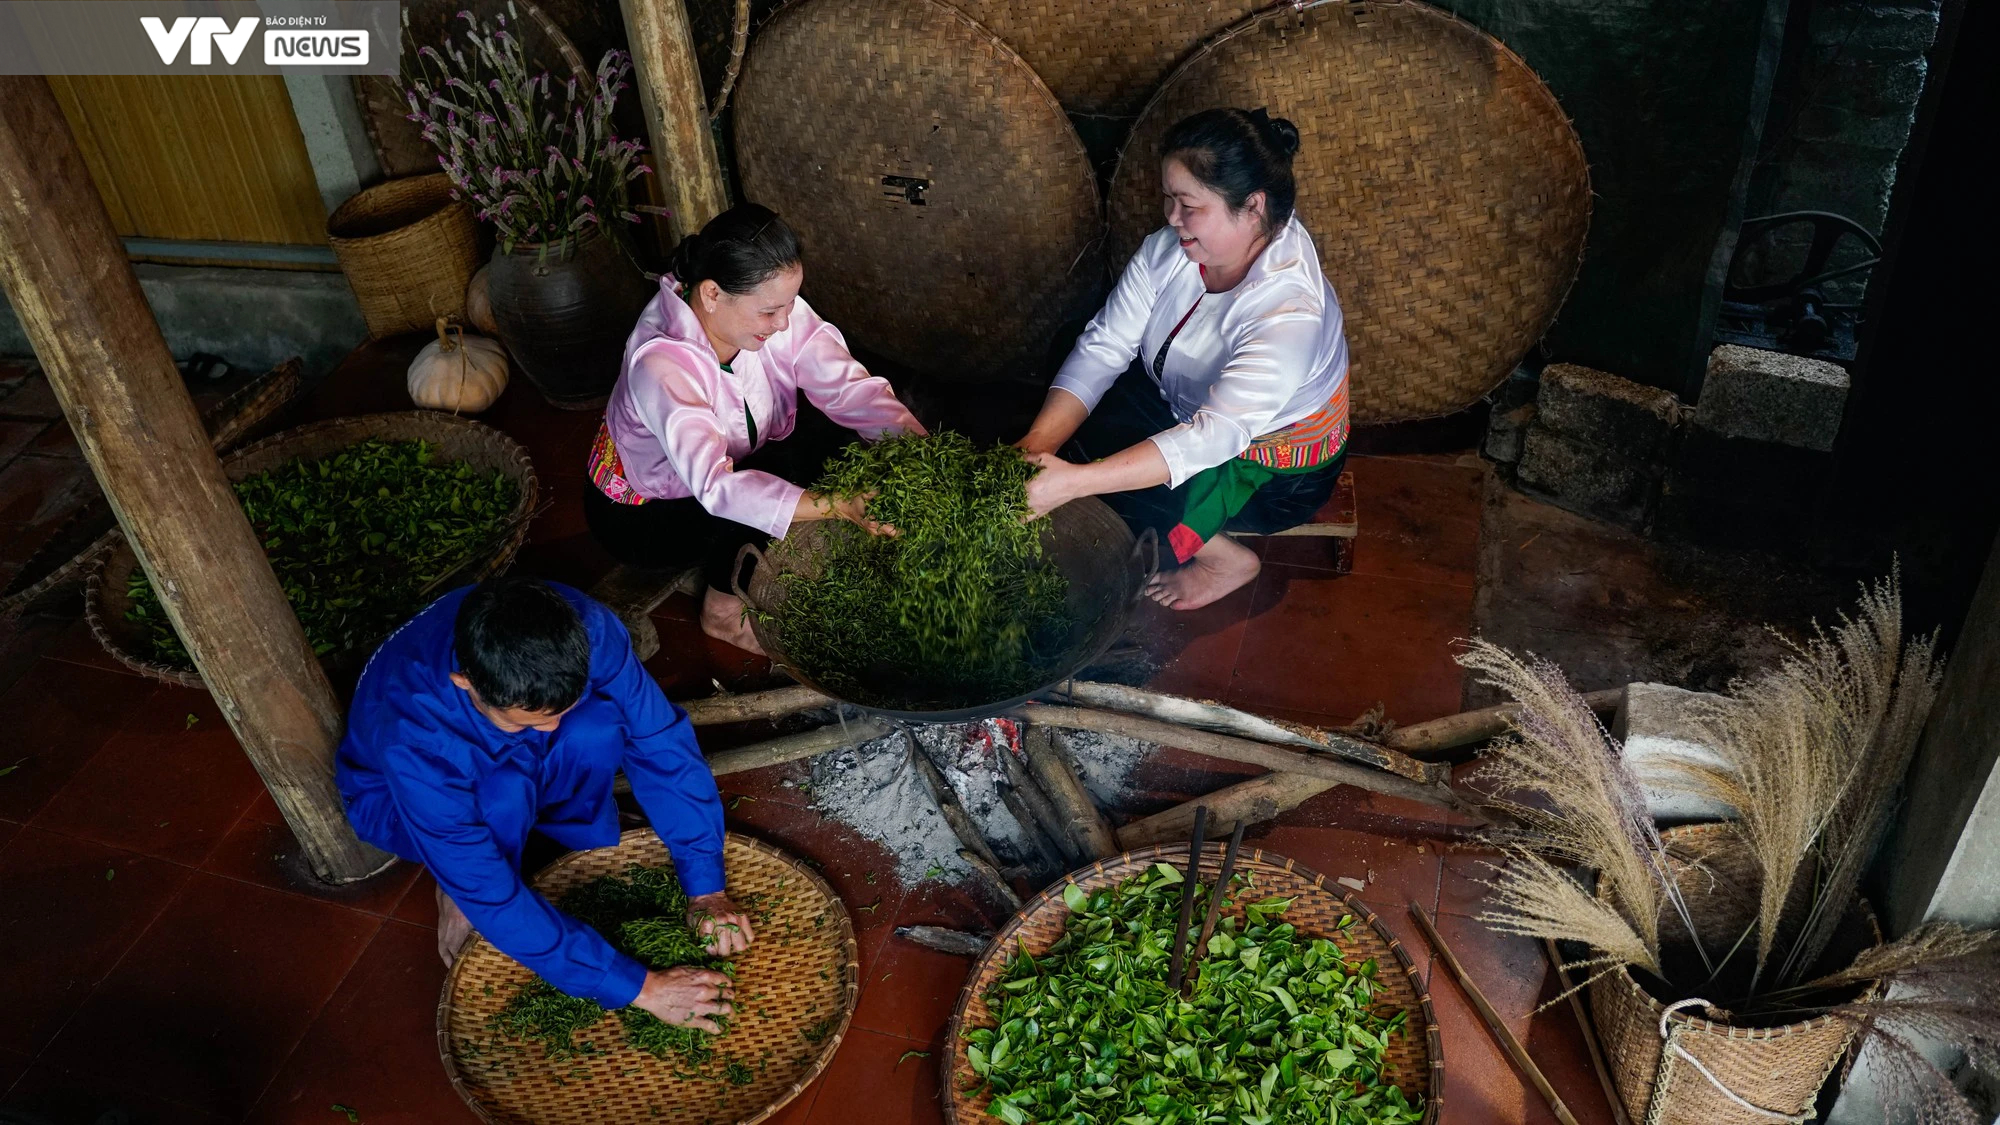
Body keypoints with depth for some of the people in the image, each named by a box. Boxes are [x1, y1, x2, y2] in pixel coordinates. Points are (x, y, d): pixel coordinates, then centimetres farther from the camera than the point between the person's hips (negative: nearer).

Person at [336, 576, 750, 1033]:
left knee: (600, 723, -30)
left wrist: (705, 888, -30)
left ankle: (582, 847, -2)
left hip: (518, 757, 3)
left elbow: (660, 742, -25)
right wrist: (636, 987, -38)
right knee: (505, 793, -37)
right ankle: (457, 893, -5)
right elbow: (489, 895, -39)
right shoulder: (414, 738, -42)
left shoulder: (583, 629, -35)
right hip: (396, 795, -3)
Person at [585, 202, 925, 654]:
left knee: (839, 431, -13)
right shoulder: (660, 363, -38)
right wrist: (839, 508, -56)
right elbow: (715, 486, -48)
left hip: (729, 462, 7)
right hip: (643, 515, -6)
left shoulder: (774, 311, -21)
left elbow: (849, 387, -25)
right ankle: (724, 610, -6)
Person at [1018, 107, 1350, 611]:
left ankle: (1226, 558, 4)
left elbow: (1213, 439, -45)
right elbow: (1104, 346, -17)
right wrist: (1037, 443, -33)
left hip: (1276, 470, -7)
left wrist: (1075, 481, -54)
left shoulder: (1291, 312, -37)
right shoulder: (1170, 249, -17)